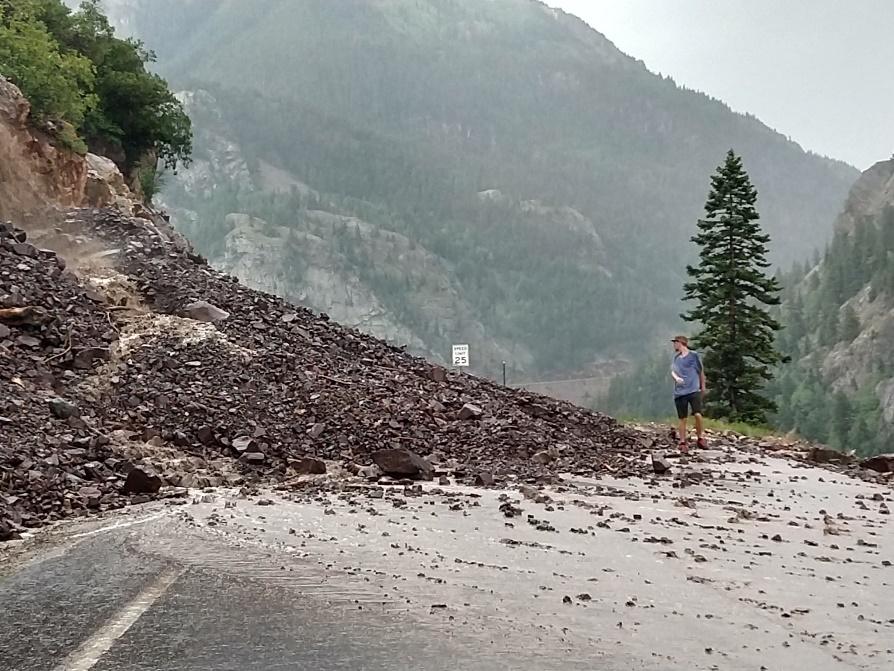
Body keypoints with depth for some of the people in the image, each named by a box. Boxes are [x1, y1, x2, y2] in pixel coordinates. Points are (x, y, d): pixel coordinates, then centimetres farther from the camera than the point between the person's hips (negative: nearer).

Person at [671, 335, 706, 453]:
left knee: (698, 414, -16)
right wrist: (676, 378, -17)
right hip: (679, 392, 3)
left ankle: (701, 438, 2)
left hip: (694, 390, -3)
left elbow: (701, 371, 12)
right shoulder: (676, 357, 14)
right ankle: (682, 442, 10)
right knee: (682, 419, 2)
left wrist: (703, 387, 16)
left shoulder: (694, 355, 4)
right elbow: (673, 371, 6)